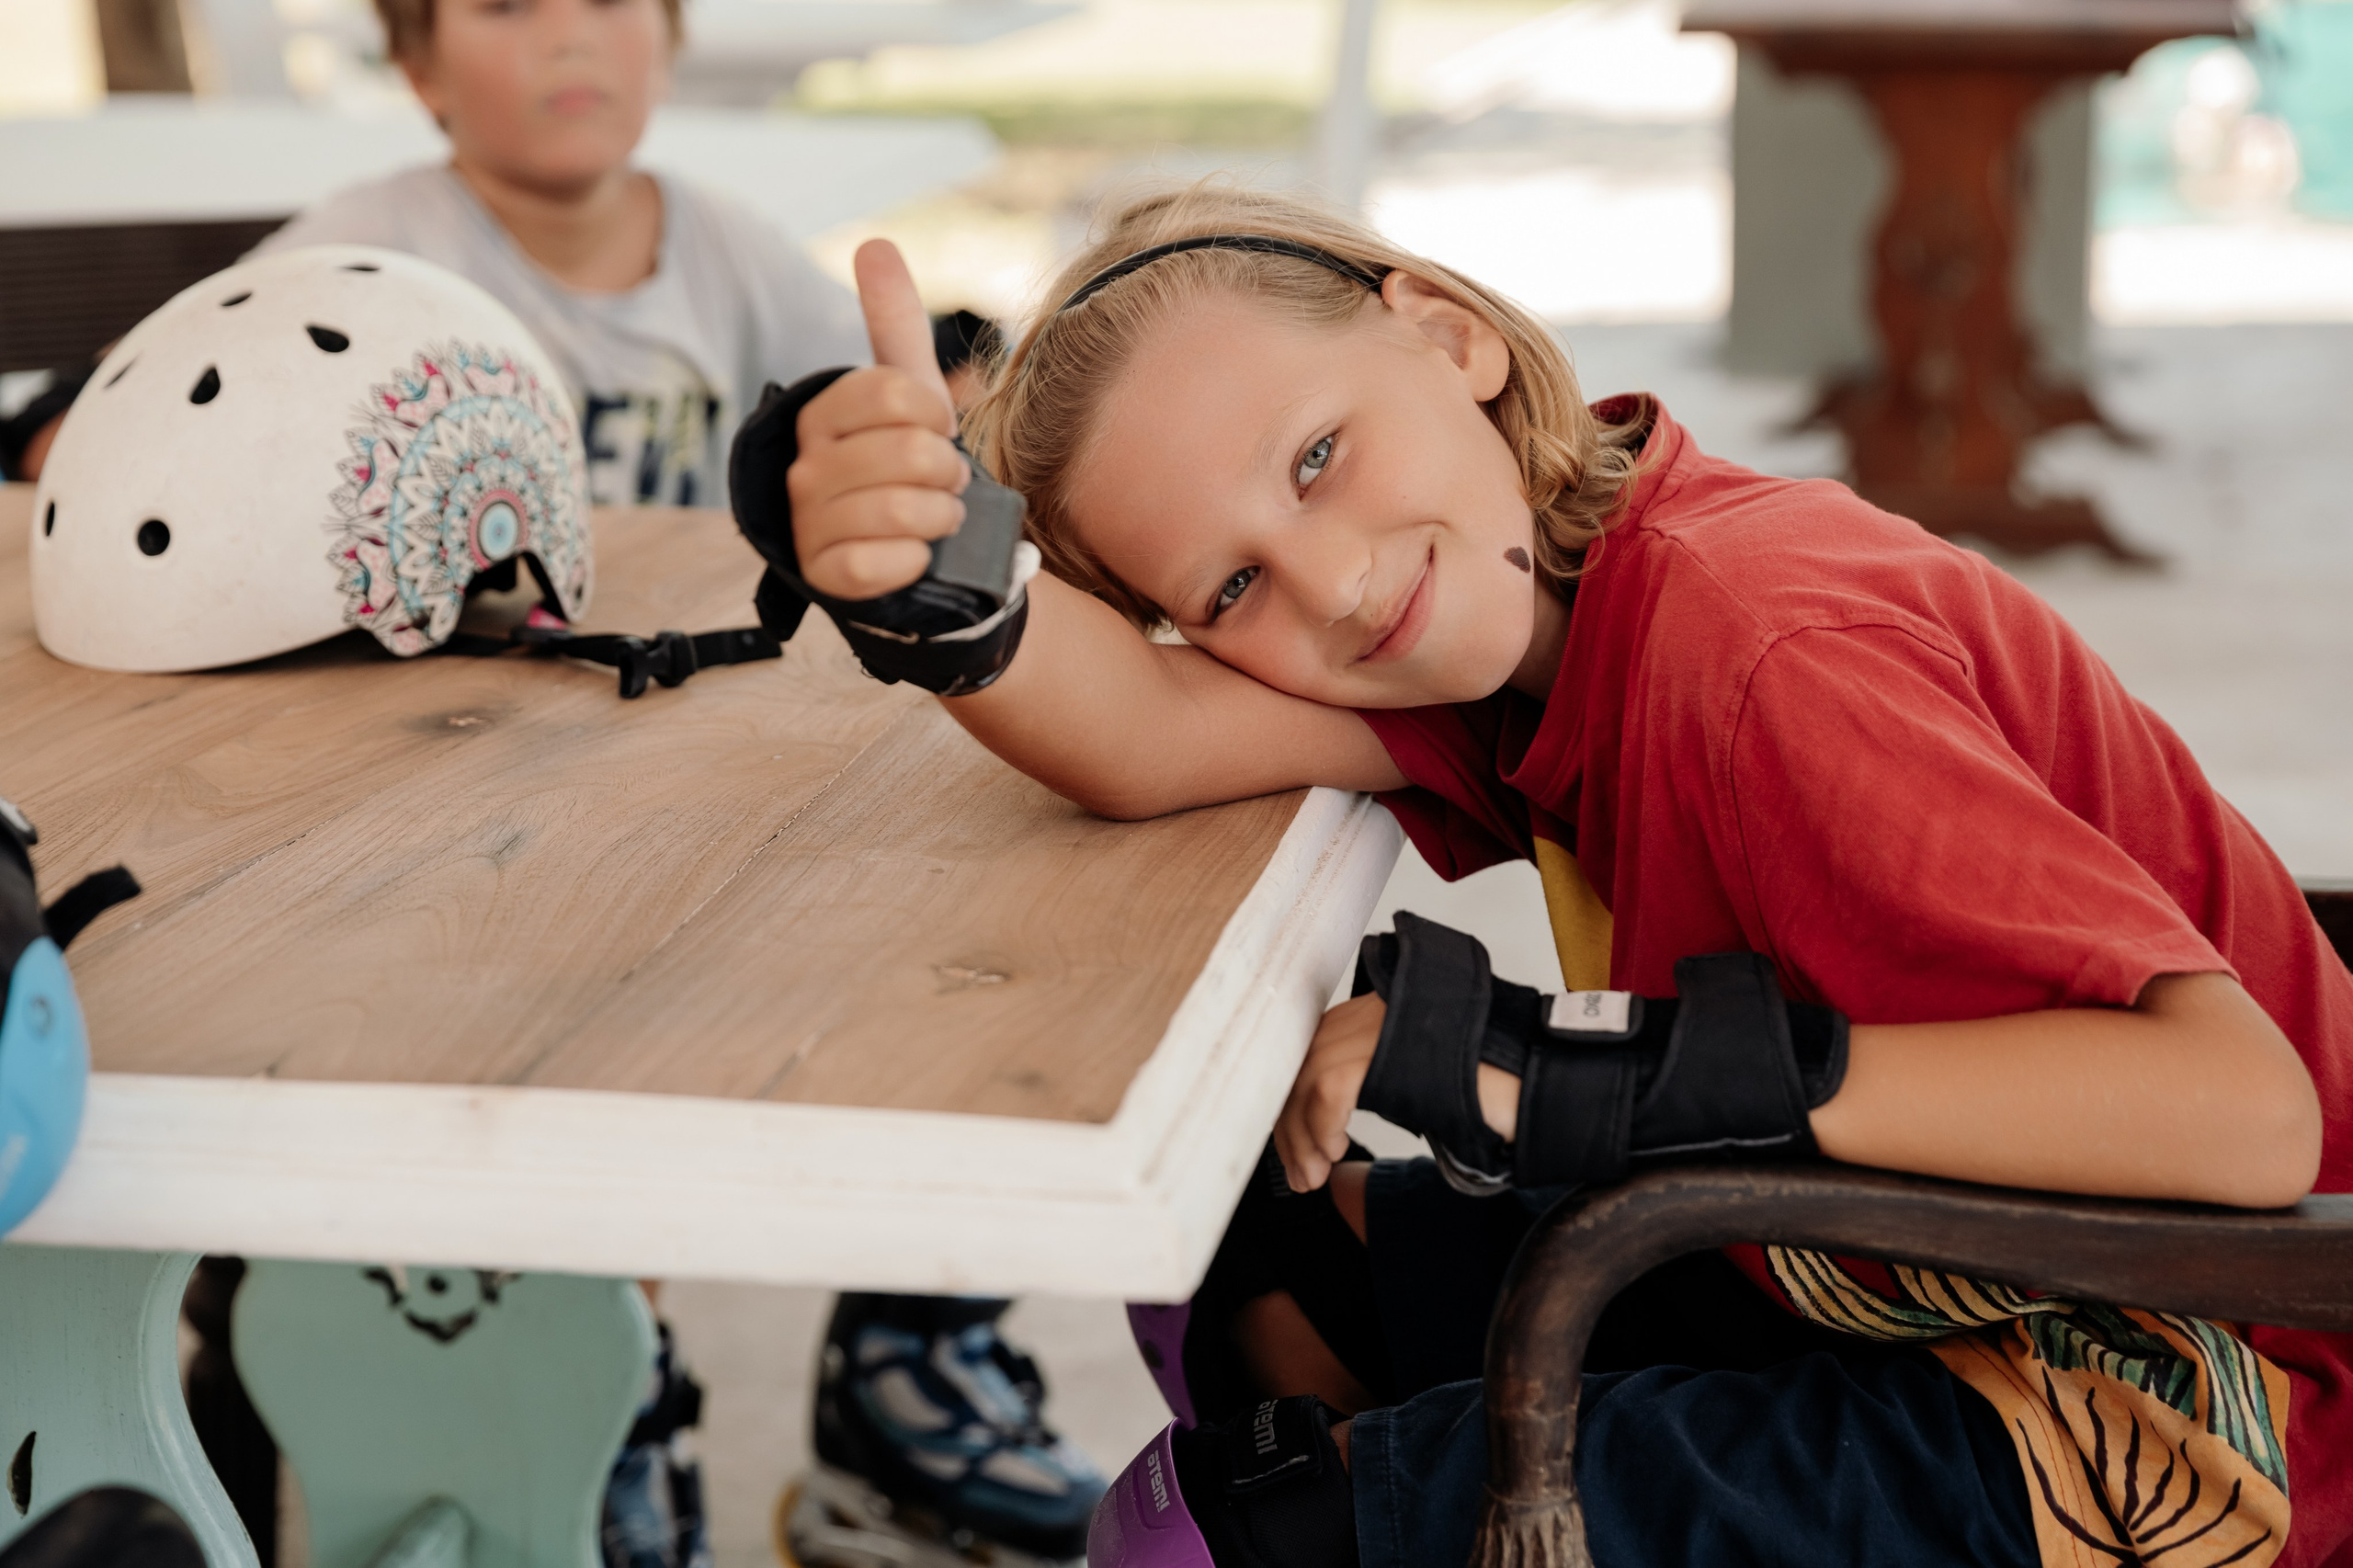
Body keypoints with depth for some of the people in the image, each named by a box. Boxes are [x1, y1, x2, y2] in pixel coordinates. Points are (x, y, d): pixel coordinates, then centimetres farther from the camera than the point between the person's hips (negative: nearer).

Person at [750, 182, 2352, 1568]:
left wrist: (1586, 1071, -34)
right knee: (1272, 1268, 7)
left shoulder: (1754, 656, -27)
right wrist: (934, 577, -39)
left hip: (2219, 1421, -7)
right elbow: (1138, 741, -18)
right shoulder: (1542, 621, -4)